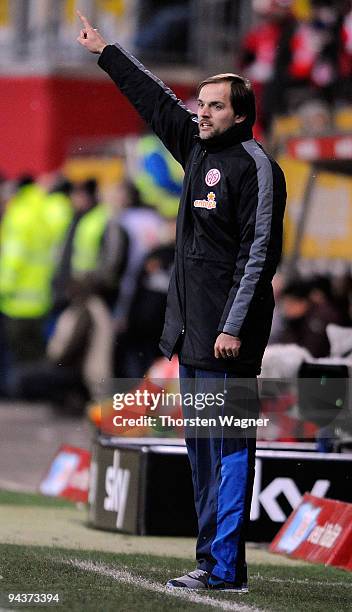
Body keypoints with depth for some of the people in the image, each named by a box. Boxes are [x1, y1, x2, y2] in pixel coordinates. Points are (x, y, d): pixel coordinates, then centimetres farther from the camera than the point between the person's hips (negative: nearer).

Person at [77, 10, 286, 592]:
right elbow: (156, 100, 29)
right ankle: (212, 559, 15)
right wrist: (106, 52, 37)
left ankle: (224, 567, -10)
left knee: (227, 446, -9)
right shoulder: (197, 147, 14)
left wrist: (235, 326, -20)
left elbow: (260, 253, -15)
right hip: (191, 331, 9)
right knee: (201, 446, 10)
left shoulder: (255, 166, -9)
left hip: (228, 337, -9)